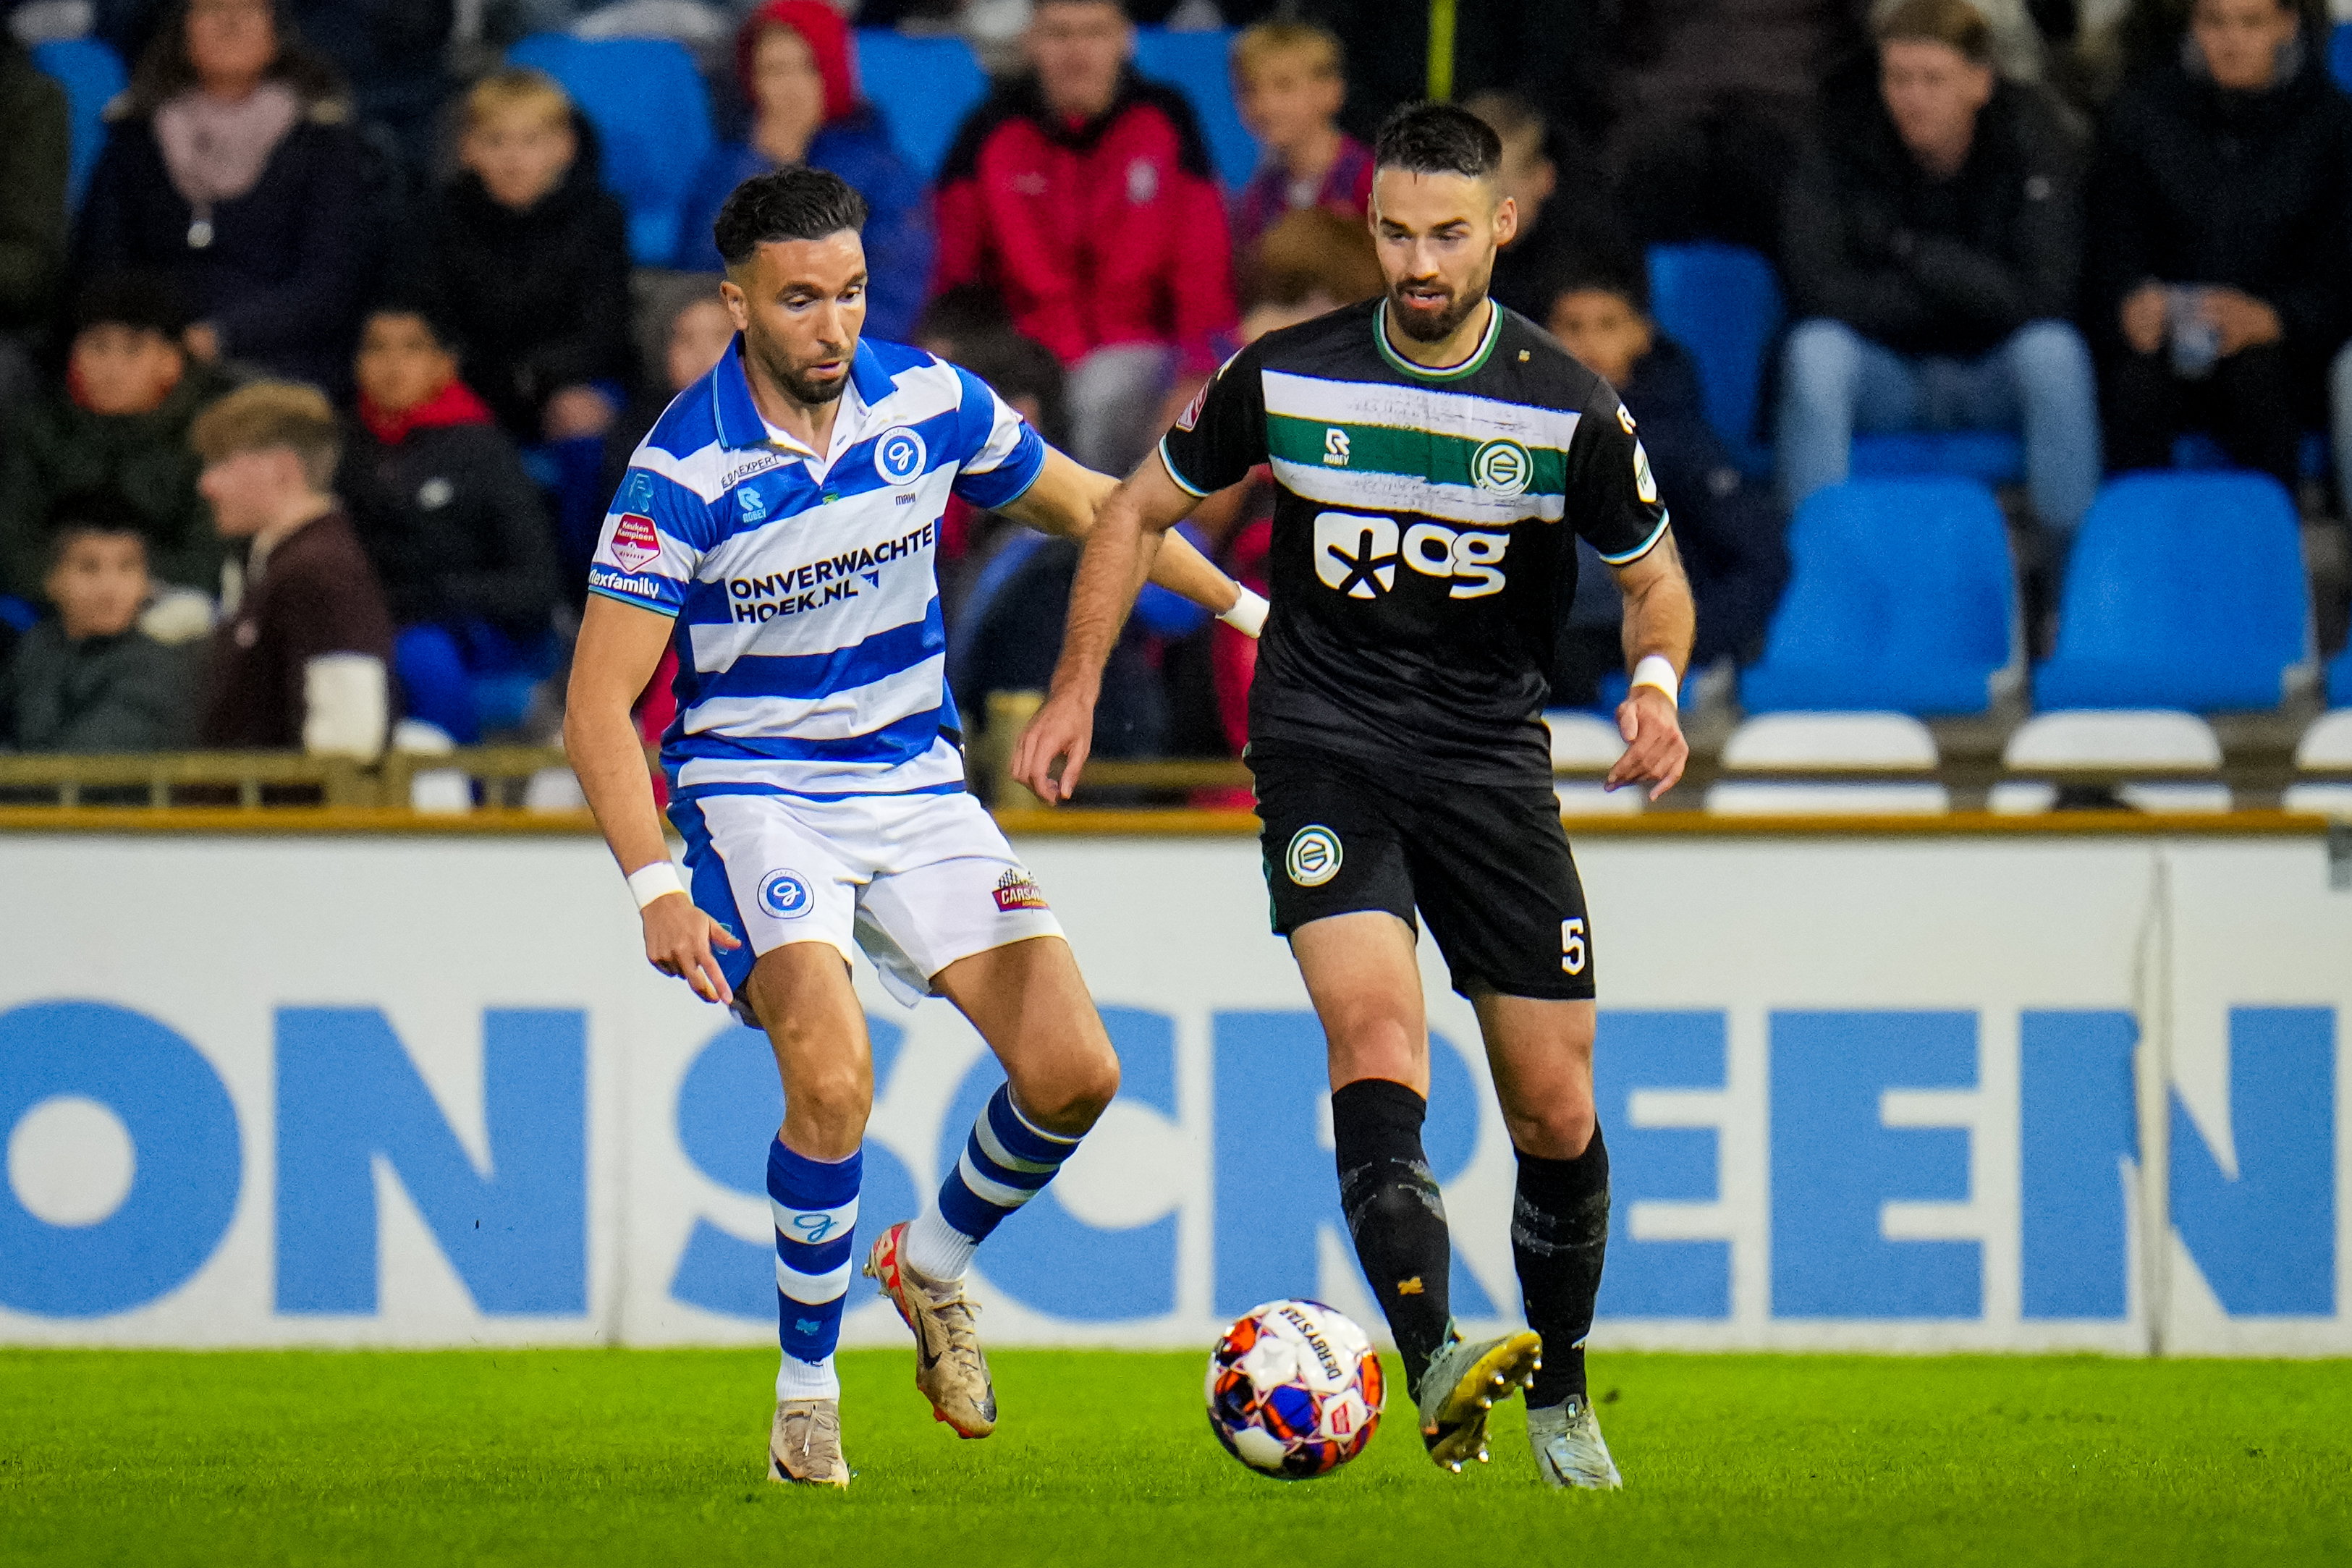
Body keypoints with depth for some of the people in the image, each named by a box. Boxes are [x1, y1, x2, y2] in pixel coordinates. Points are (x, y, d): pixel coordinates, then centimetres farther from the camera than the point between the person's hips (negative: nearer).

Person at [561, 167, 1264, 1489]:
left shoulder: (929, 401, -5)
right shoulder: (685, 470, -18)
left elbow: (1084, 503, 14)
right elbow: (599, 702, -17)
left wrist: (1246, 605, 16)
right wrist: (655, 888, -27)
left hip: (917, 785, 5)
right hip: (756, 794, -5)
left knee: (1074, 1072, -8)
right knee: (834, 1078, -28)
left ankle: (933, 1266, 23)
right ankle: (807, 1393, -9)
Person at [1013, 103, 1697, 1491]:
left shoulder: (1569, 410, -7)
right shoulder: (1285, 378, -5)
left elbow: (1654, 574, 6)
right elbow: (1141, 511, 11)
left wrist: (1656, 683, -15)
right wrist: (1077, 688, 5)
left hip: (1493, 755, 1)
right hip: (1325, 747, -1)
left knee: (1557, 1112, 3)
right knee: (1377, 1036, -26)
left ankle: (1561, 1400, 26)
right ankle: (1437, 1368, -38)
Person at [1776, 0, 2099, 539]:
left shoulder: (2031, 145, -10)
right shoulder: (1846, 145, -10)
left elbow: (2042, 299, -20)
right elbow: (1818, 293, -21)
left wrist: (1909, 249, -21)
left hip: (1996, 379, 0)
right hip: (1889, 380, 0)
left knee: (2052, 349, -32)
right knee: (1814, 349, -30)